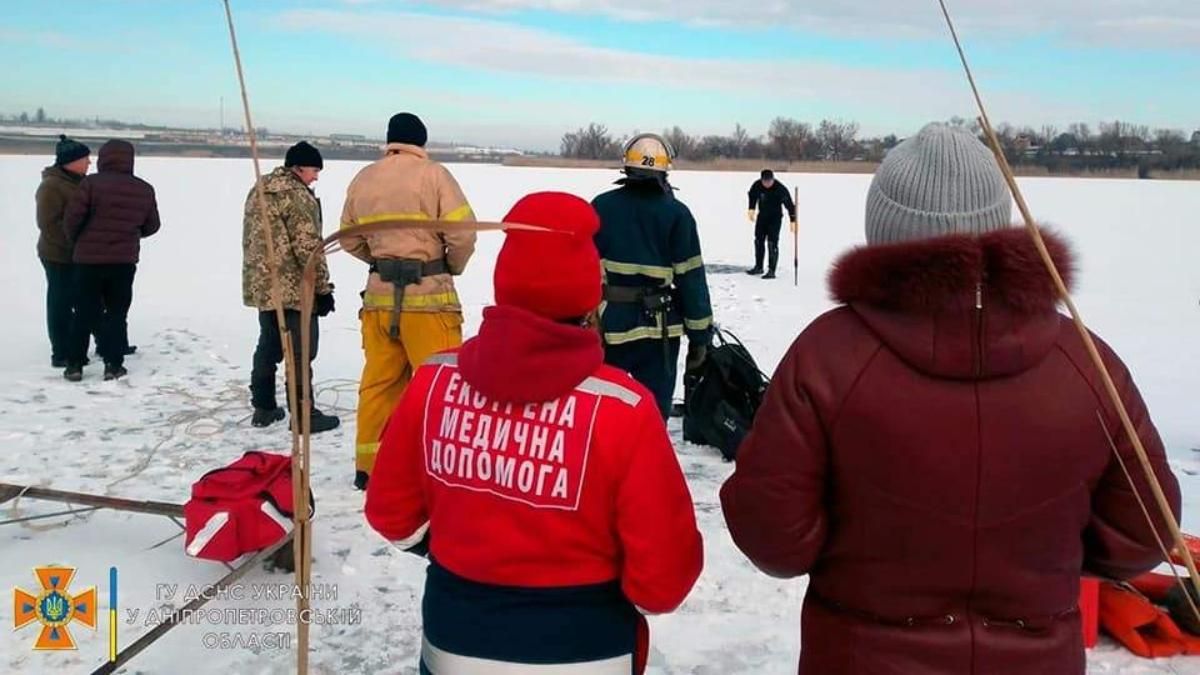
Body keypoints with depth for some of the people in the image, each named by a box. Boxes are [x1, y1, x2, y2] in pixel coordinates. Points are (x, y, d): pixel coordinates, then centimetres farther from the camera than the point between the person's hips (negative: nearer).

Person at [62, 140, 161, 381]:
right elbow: (151, 226, 8)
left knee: (84, 313, 8)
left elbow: (71, 219, -11)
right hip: (124, 261, 2)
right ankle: (113, 364, 8)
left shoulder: (91, 183, -10)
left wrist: (76, 242, 9)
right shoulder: (144, 189, 1)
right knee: (117, 312, 10)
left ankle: (74, 364, 12)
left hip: (89, 259, -2)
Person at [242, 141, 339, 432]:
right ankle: (304, 415, 2)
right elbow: (308, 247, -19)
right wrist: (323, 288, -13)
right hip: (294, 288, -9)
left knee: (268, 346, 17)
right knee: (300, 352, -2)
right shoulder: (297, 195, -15)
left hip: (262, 285, 9)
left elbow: (251, 240, 19)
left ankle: (263, 407, 24)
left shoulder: (257, 191, 13)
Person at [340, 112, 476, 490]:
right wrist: (453, 267, 5)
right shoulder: (433, 175, -7)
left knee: (378, 381, 13)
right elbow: (463, 233, -12)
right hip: (427, 294, -5)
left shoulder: (362, 179, 9)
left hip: (379, 293, 5)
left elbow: (350, 239, 13)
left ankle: (368, 465, 22)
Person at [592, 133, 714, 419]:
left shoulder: (600, 206, 1)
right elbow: (691, 279, -6)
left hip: (607, 324, 2)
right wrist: (700, 334, 0)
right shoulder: (676, 213, -5)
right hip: (657, 328, -2)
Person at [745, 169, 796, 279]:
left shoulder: (780, 188, -25)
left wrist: (792, 220, -24)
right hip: (762, 215, 5)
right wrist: (751, 209, 2)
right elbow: (752, 196, 9)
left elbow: (789, 204, -21)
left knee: (772, 243, -11)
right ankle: (758, 266, 28)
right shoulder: (757, 185, -14)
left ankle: (771, 270, -8)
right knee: (758, 241, 12)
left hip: (775, 217, -5)